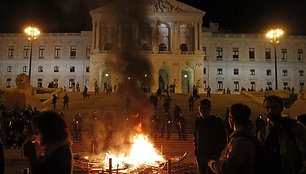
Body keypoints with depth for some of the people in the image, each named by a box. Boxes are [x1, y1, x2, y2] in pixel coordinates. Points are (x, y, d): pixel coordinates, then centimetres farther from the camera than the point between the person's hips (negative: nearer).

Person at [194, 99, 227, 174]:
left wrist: (217, 154, -12)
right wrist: (196, 151, 7)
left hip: (212, 156, -5)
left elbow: (223, 139, -7)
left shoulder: (217, 121, -11)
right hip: (200, 155, 5)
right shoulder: (198, 120, 3)